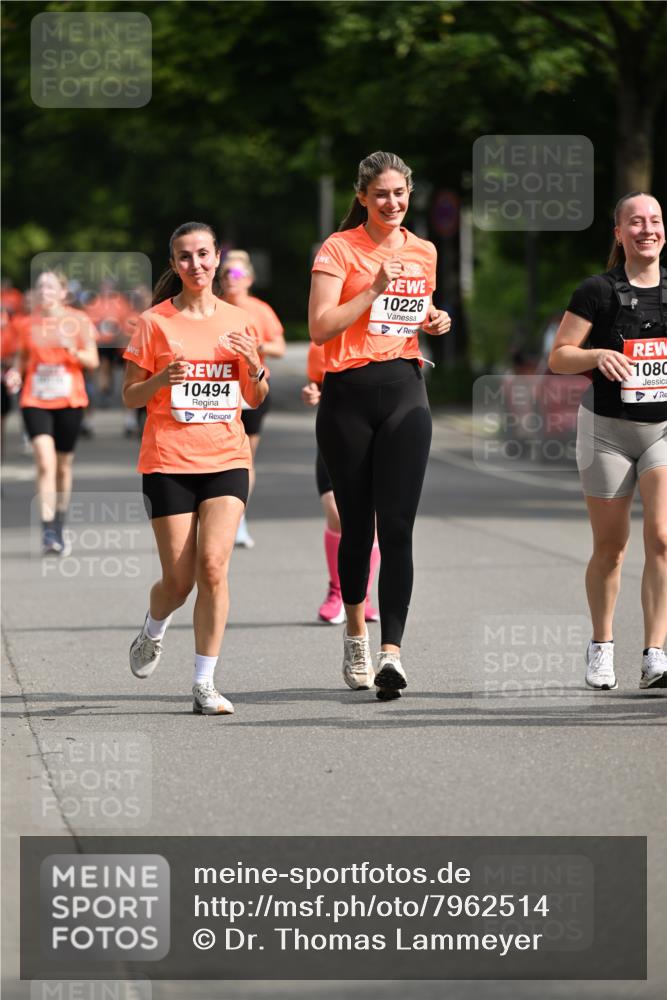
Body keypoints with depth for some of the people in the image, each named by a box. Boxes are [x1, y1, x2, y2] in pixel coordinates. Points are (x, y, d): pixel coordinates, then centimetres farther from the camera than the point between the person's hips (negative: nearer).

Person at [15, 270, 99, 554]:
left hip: (70, 401, 0)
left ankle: (60, 527, 29)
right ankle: (48, 532, -20)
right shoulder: (26, 323, 6)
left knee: (64, 465, 10)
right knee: (45, 462, -16)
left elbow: (92, 361, -1)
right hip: (35, 401, 0)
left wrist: (72, 350, -19)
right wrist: (15, 374, -5)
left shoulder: (78, 321, 1)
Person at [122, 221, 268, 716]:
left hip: (226, 459, 1)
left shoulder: (238, 322, 8)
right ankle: (153, 631, 34)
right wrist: (161, 379, -16)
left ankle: (205, 683, -9)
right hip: (168, 461, -1)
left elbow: (256, 399, 16)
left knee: (213, 565, -15)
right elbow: (130, 396, 3)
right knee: (179, 579, -1)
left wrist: (255, 367, -5)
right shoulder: (155, 322, 0)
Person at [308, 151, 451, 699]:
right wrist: (374, 289, -16)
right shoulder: (339, 249, -2)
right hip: (347, 396, -2)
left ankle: (391, 650, -16)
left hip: (404, 391, 2)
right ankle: (356, 631, 29)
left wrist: (434, 322, 6)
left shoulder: (423, 253, 12)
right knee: (356, 524, 6)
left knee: (397, 526, -10)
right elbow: (320, 327, -11)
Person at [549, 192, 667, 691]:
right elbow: (558, 357, -5)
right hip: (608, 430, -1)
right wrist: (597, 356, -23)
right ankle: (601, 646, 27)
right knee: (610, 545, 7)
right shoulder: (598, 291, -6)